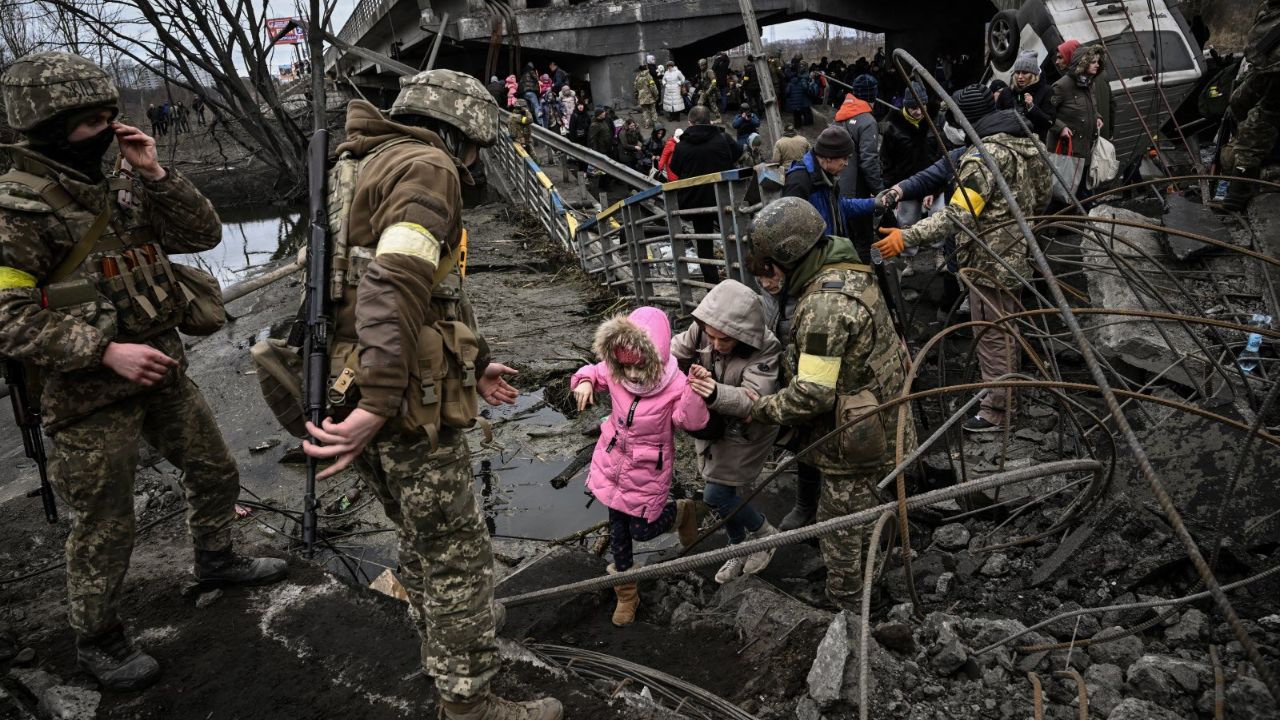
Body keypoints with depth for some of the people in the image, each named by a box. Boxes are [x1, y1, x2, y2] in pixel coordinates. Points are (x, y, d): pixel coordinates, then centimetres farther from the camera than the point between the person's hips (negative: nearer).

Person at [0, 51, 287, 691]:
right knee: (104, 528, 6)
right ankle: (97, 639, 28)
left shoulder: (117, 188, 6)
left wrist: (156, 173, -9)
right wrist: (106, 351, -27)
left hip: (160, 370, 7)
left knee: (215, 472, 20)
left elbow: (203, 234, 3)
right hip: (89, 395, -7)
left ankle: (215, 560, 46)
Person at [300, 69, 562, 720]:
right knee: (457, 553, 4)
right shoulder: (427, 167, -12)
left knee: (421, 537, 26)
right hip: (406, 398, -10)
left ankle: (441, 651, 44)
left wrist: (474, 363, 30)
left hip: (357, 388, 10)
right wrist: (377, 404, -33)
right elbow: (397, 285, -28)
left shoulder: (364, 167, 20)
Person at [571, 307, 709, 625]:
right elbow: (594, 372, 6)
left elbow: (692, 422, -36)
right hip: (613, 462, 4)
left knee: (642, 530, 8)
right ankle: (626, 593, 38)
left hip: (647, 471, -4)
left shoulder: (675, 384, -25)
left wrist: (694, 393, -54)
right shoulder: (615, 373, -13)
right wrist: (585, 382, -16)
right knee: (618, 527, 16)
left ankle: (681, 512, 41)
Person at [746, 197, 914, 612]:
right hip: (881, 429, 10)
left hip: (854, 446, -10)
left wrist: (760, 410, -14)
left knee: (841, 536, 9)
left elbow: (813, 393, -28)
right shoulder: (848, 273, 4)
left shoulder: (825, 305, -29)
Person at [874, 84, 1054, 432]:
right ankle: (1007, 398, 36)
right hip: (1018, 254, 10)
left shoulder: (983, 156, -23)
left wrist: (907, 237, -32)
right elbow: (1043, 193, 18)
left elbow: (958, 216, -30)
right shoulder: (1027, 143, 7)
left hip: (991, 261, -10)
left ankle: (996, 411, 13)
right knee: (1007, 330, 21)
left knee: (992, 336, 2)